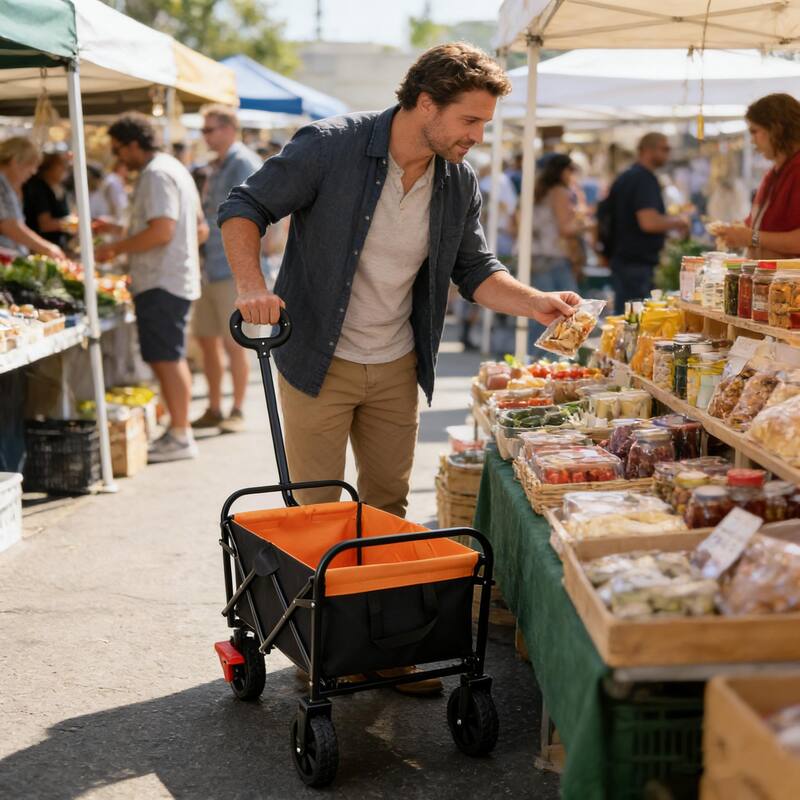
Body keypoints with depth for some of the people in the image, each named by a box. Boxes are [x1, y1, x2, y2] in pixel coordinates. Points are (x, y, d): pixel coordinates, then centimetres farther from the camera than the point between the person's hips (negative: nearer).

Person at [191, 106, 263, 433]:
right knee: (207, 340, 11)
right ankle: (214, 409, 19)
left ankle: (237, 411, 7)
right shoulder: (217, 166, 18)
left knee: (234, 343, -3)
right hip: (209, 267, 9)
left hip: (232, 268, -9)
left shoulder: (245, 163, -10)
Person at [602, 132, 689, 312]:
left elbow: (602, 214, 23)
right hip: (636, 263, -10)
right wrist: (676, 222, -10)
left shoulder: (626, 177, 16)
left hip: (621, 258, 10)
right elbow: (649, 222, -26)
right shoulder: (645, 178, -14)